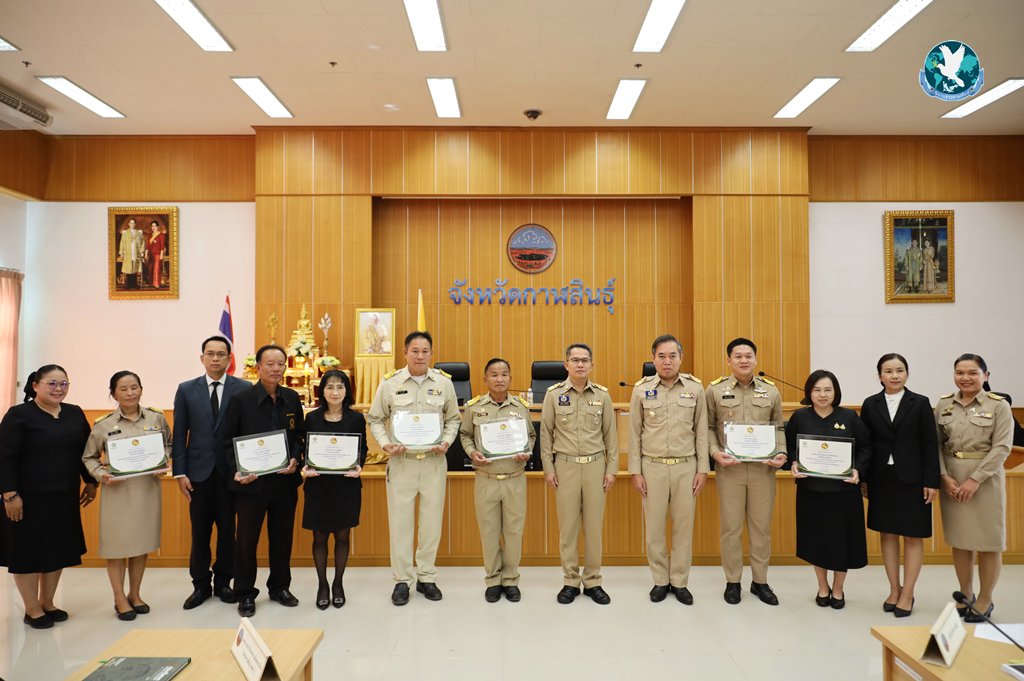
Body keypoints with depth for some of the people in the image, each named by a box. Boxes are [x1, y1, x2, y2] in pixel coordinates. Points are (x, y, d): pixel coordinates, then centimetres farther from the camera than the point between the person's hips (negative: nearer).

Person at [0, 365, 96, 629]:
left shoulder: (75, 414, 8)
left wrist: (91, 482, 11)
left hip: (64, 497, 5)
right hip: (29, 497, -5)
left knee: (57, 549, 11)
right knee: (27, 550, 4)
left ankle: (47, 603, 26)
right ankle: (32, 609, 16)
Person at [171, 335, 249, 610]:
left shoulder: (244, 389, -2)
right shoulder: (186, 390, 3)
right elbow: (179, 434, 3)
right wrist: (180, 473, -2)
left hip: (231, 471, -1)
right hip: (199, 471, 1)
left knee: (227, 530, 9)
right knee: (199, 532, 9)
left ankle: (223, 582, 24)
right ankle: (200, 585, 23)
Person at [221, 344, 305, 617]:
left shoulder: (292, 398, 4)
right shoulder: (241, 399, -7)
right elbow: (226, 440, -3)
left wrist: (295, 459, -7)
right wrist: (237, 470, -14)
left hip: (285, 480, 4)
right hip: (251, 482, -3)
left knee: (282, 538, 14)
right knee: (246, 540, 8)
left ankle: (279, 587, 31)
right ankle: (245, 594, 23)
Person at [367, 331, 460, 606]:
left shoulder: (444, 383, 1)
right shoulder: (390, 383, -2)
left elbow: (453, 418, 11)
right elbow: (375, 419, 6)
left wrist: (447, 441, -6)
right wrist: (385, 444, -9)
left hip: (434, 461, 1)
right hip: (401, 461, -1)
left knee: (432, 520, 9)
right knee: (400, 521, 4)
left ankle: (426, 577, 25)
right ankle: (402, 580, 18)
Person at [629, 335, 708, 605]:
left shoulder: (695, 388, 0)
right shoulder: (641, 389, -1)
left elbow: (701, 431, 4)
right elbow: (634, 433, 2)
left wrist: (702, 469, 1)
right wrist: (636, 471, -1)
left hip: (686, 466, 1)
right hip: (652, 467, 0)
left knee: (684, 525, 8)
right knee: (654, 526, 7)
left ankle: (680, 581, 22)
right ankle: (660, 580, 23)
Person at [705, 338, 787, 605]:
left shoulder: (770, 390, 6)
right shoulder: (715, 390, 1)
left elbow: (779, 427, 11)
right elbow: (708, 427, 3)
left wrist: (781, 453, -4)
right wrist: (715, 452, -12)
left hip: (763, 468, 2)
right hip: (729, 467, -2)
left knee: (762, 526, 9)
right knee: (731, 526, 5)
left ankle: (760, 581, 24)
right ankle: (733, 581, 20)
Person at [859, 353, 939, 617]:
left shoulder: (920, 403, -1)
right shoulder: (870, 404, 3)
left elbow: (930, 445, -3)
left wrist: (931, 481, -8)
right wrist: (863, 479, 1)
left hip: (912, 479, -2)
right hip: (882, 479, 2)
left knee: (913, 536, 4)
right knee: (887, 534, 9)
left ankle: (907, 594, 14)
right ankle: (894, 590, 21)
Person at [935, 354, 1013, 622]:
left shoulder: (999, 405, -5)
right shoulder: (943, 404, 4)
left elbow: (1002, 447, -10)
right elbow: (936, 444, 4)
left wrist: (975, 479, -16)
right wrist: (945, 476, -8)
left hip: (985, 479, -3)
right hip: (951, 480, 3)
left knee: (988, 541, 5)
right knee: (959, 539, 10)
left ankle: (985, 600, 20)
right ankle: (965, 595, 25)